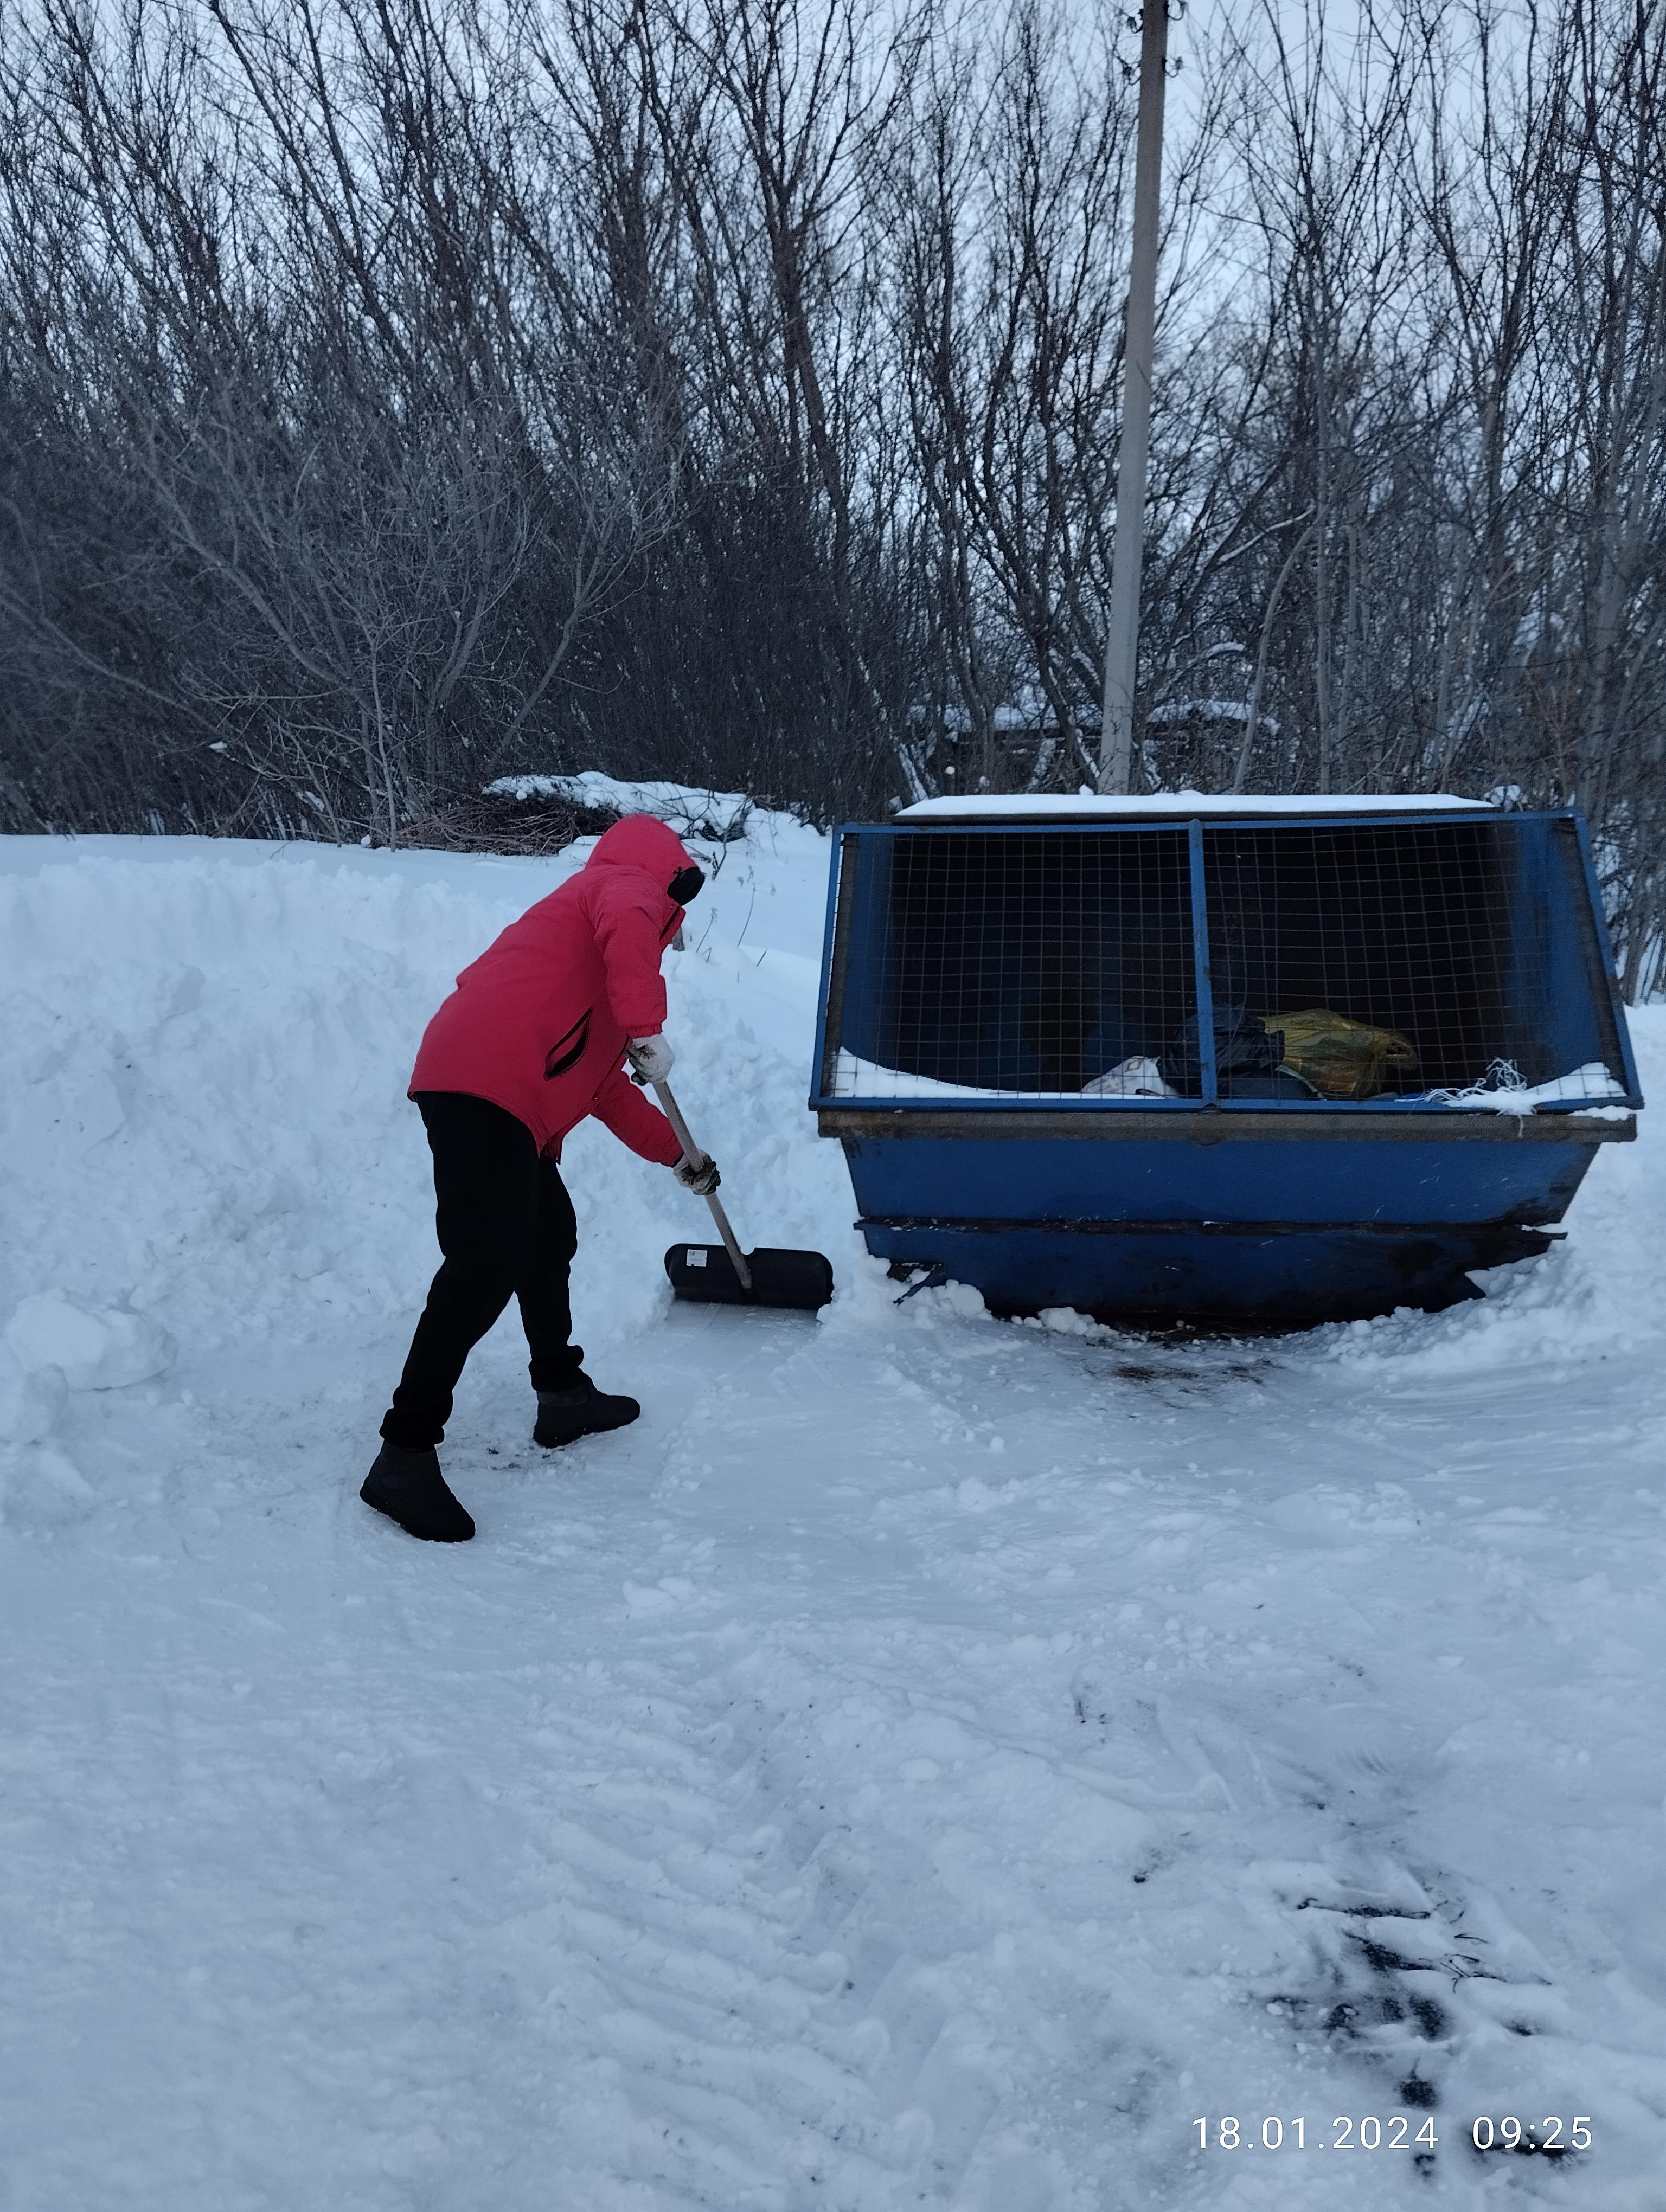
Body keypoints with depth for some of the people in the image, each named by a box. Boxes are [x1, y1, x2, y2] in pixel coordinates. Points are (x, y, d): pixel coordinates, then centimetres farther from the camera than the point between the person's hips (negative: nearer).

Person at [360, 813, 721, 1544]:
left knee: (548, 1236, 22)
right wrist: (648, 1030, -19)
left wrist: (675, 1155, 42)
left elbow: (604, 1083, 38)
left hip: (508, 1104, 10)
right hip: (484, 1090, -10)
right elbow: (627, 926, -20)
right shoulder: (632, 886, 10)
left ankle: (563, 1395, 37)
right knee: (487, 1265, -15)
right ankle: (405, 1455, -15)